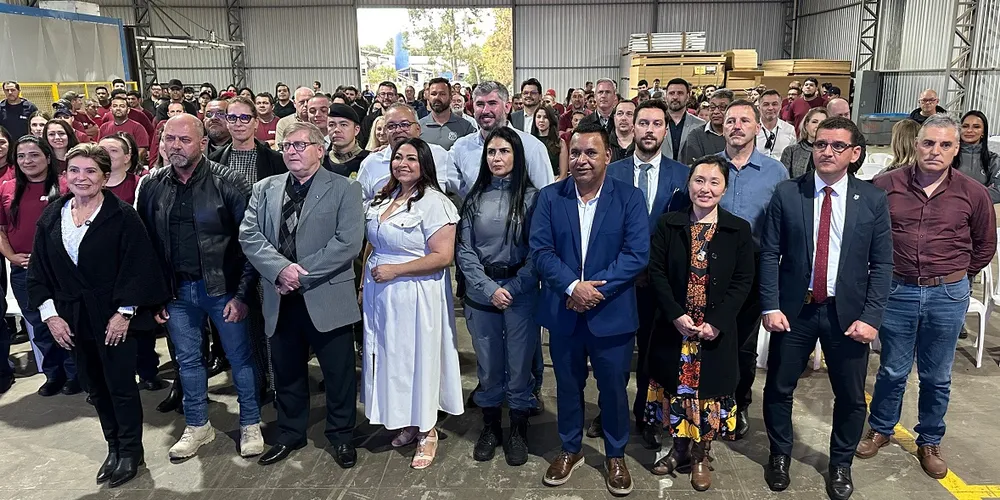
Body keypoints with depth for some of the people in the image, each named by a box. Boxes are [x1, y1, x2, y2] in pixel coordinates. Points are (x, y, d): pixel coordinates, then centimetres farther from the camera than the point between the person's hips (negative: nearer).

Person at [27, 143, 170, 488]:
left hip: (114, 316, -5)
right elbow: (39, 269, 7)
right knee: (95, 385, 14)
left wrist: (125, 312, -16)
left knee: (121, 385, 2)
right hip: (73, 318, 5)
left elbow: (136, 266, -12)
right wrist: (49, 314, 0)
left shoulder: (122, 216, -9)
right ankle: (114, 446, 30)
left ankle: (130, 452, 19)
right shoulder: (51, 217, 6)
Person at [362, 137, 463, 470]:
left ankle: (427, 432, 21)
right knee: (389, 358, 15)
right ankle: (406, 424, 32)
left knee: (417, 358, 4)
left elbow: (443, 256, -20)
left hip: (415, 297, -7)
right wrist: (364, 285, 13)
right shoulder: (383, 198, 9)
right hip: (380, 295, 7)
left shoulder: (434, 202, -14)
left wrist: (395, 270, -18)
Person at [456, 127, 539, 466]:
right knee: (488, 364, 12)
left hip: (520, 292, -2)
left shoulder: (531, 196, -3)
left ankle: (518, 431, 25)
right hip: (481, 293, 2)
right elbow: (463, 250, 1)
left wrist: (512, 289, -13)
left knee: (519, 362, 6)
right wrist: (489, 289, -10)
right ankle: (490, 427, 31)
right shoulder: (475, 198, 5)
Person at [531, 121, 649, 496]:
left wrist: (596, 288, -19)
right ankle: (570, 449, 38)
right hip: (562, 311, 2)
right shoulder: (549, 197, 0)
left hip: (612, 312, -1)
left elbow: (637, 254, -12)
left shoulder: (630, 197, -4)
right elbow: (540, 250, -7)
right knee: (568, 384, 17)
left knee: (613, 387, 12)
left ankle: (616, 455, 34)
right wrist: (572, 286, -20)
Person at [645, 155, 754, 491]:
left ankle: (701, 455, 29)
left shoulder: (739, 229, -2)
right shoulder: (668, 224, 0)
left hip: (717, 331, -1)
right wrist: (676, 315, -14)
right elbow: (656, 272, -3)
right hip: (674, 328, 1)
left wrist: (716, 322, -14)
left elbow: (743, 281, -4)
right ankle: (679, 449, 31)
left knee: (708, 390, 9)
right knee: (676, 388, 11)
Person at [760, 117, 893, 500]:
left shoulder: (873, 200, -1)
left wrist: (871, 316, -8)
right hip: (794, 309, 0)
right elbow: (769, 254, -2)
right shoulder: (787, 194, -3)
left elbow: (881, 264, 0)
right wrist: (771, 306, -9)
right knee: (778, 388, 9)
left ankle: (841, 464, 35)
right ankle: (780, 455, 33)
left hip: (847, 312, 1)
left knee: (851, 396, 11)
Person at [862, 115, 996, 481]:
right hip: (897, 291, -1)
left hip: (948, 296, 1)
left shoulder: (973, 193, -3)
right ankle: (880, 430, 32)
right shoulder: (886, 185, -6)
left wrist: (955, 278, 11)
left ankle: (929, 443, 31)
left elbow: (985, 246, 11)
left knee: (937, 378, 13)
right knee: (892, 370, 12)